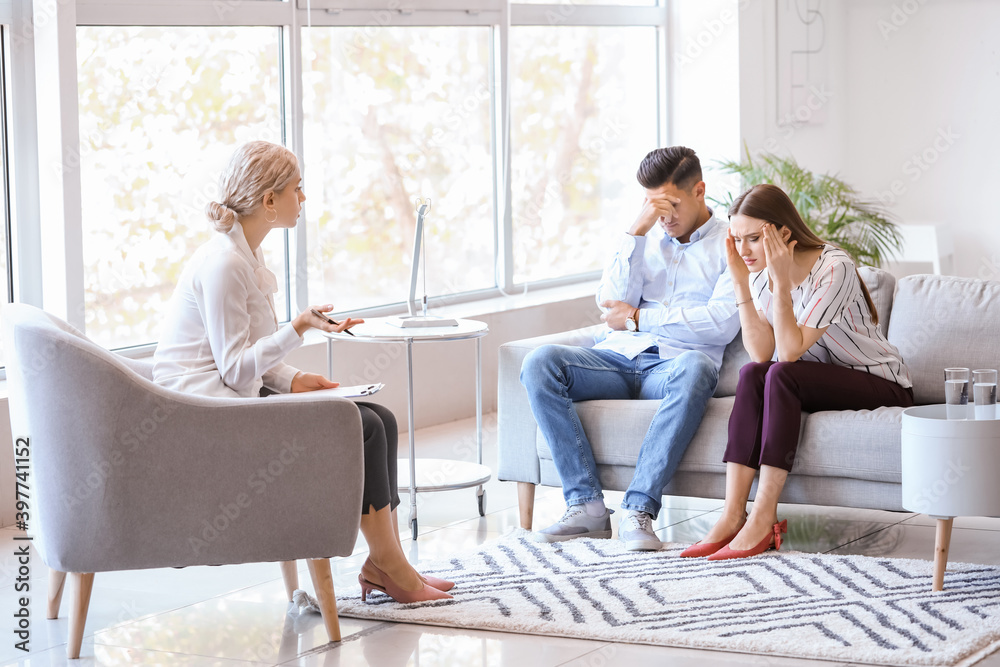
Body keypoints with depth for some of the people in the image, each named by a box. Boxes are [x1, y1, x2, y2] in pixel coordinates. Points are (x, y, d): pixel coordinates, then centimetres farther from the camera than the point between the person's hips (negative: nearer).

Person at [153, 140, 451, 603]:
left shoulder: (246, 255, 13)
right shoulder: (222, 263, -18)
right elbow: (236, 369, -19)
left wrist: (292, 379, 2)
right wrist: (299, 327, -27)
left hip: (235, 397, 10)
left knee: (380, 420, -3)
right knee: (361, 428, -18)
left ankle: (383, 563, -3)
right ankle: (387, 564, -7)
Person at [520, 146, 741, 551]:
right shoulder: (647, 237, 22)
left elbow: (722, 324, -7)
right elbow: (611, 304, 6)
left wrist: (638, 318, -3)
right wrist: (636, 232, -2)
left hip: (671, 366, -4)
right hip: (617, 359, 4)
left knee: (695, 368, -41)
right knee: (539, 363, -24)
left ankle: (639, 508, -42)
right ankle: (586, 503, -28)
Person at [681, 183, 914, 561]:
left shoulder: (833, 268, -22)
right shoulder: (760, 273, -1)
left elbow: (790, 352, -28)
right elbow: (761, 354, -14)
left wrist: (782, 280, -31)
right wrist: (740, 283, -18)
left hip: (882, 385, -6)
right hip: (820, 384, 6)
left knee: (781, 376, -30)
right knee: (752, 374, -23)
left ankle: (763, 518, -32)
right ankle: (733, 515, -29)